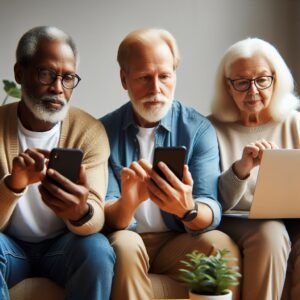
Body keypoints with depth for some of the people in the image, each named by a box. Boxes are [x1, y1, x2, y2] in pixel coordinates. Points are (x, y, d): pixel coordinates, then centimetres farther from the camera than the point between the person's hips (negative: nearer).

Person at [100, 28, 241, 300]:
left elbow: (211, 213, -13)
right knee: (125, 244, -34)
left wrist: (187, 209, -38)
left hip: (179, 242, 1)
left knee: (221, 245, -29)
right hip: (125, 240, 0)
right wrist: (127, 203, -34)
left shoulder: (199, 129, -3)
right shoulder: (104, 131, -4)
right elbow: (107, 218, -10)